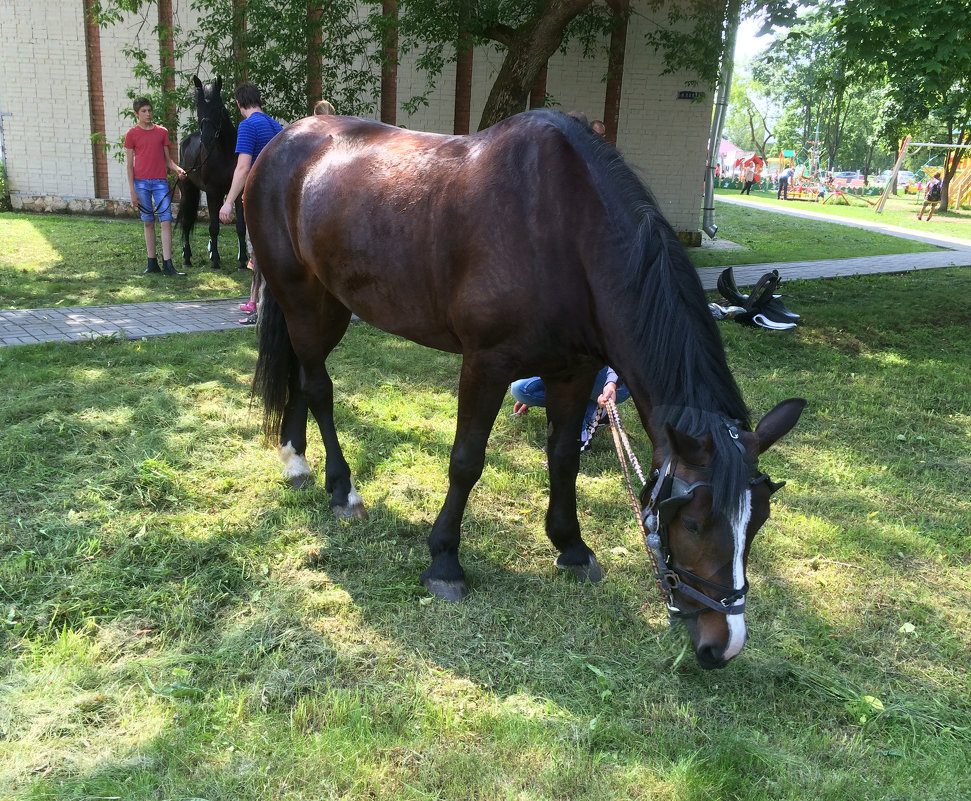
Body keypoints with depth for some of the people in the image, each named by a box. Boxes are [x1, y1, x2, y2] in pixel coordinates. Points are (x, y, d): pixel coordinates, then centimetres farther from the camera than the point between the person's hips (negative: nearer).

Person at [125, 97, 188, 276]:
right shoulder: (132, 135, 3)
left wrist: (177, 169, -10)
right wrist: (132, 191, -4)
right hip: (141, 182, -1)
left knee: (166, 221, -8)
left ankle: (167, 264, -8)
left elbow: (167, 159, 12)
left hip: (160, 182, 1)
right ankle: (152, 263, 13)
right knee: (148, 222, 5)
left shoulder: (162, 132, 10)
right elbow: (129, 164, 2)